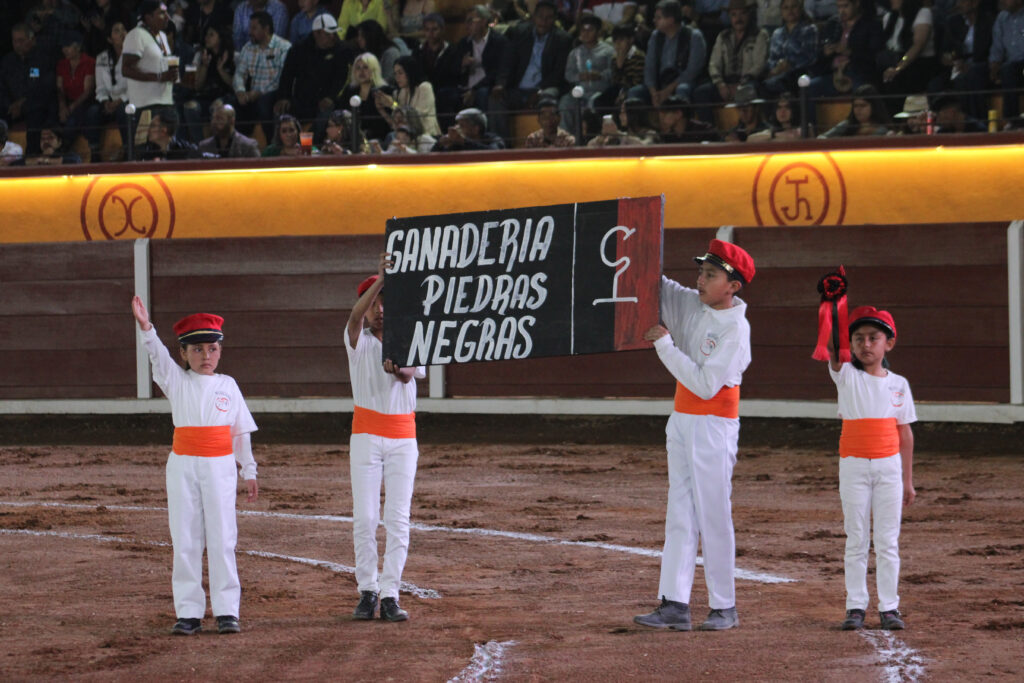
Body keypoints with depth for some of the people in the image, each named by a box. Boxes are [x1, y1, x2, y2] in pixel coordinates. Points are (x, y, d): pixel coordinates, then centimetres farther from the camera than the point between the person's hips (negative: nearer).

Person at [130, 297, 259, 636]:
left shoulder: (228, 386, 6)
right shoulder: (177, 381, 3)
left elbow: (241, 433, 9)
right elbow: (158, 356, -15)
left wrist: (249, 472, 7)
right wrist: (145, 327, -34)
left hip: (220, 468, 0)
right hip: (182, 467, 0)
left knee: (222, 539, -2)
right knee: (185, 541, 1)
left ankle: (226, 611, 2)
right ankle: (188, 612, 4)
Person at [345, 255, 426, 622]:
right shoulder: (358, 340, 2)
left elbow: (410, 374, -13)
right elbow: (356, 317, -21)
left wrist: (399, 369, -38)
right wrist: (381, 277, -35)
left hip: (404, 436, 1)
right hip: (366, 435, -1)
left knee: (398, 519, -3)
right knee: (364, 516, -4)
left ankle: (390, 595, -2)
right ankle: (367, 590, 5)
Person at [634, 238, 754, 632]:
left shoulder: (736, 328, -17)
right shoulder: (690, 305, 5)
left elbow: (705, 385, -22)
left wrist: (665, 344, -19)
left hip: (714, 425, -7)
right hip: (682, 420, 7)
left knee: (714, 518, -3)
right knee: (680, 515, 3)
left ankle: (725, 607, 6)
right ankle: (674, 605, 1)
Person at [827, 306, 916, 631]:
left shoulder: (898, 384, 5)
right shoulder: (847, 376, -1)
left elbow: (904, 433, 7)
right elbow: (833, 350, -22)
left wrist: (907, 480, 6)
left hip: (889, 468, 1)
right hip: (854, 466, -1)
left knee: (888, 541, 4)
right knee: (856, 540, 4)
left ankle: (889, 607, 10)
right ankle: (855, 606, 9)